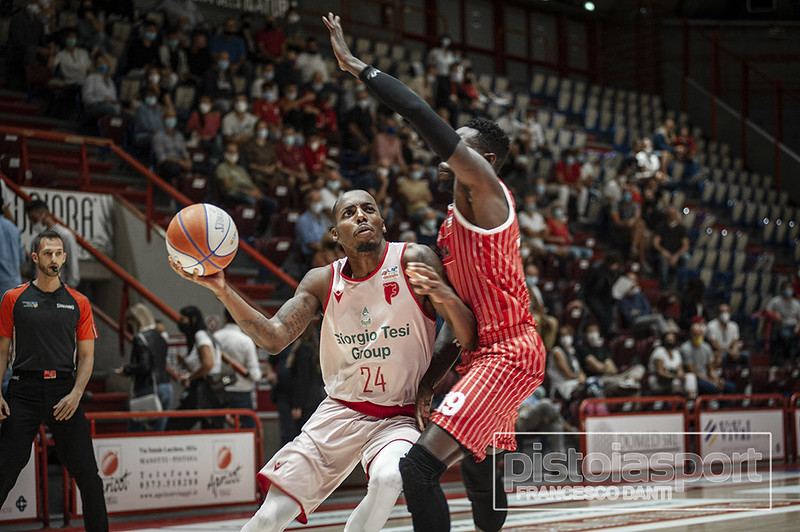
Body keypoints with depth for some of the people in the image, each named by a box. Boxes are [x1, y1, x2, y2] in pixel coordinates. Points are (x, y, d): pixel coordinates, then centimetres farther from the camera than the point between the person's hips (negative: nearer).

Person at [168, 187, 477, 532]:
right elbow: (274, 338, -8)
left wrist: (446, 297, -36)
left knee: (388, 478, -36)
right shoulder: (322, 282, 0)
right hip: (340, 411, 3)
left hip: (400, 417, -2)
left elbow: (468, 340, -13)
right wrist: (222, 290, -20)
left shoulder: (414, 262, -11)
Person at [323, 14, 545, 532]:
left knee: (420, 465, -21)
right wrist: (430, 380, 14)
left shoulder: (483, 188, -9)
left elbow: (424, 116, -20)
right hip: (490, 353, 11)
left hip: (506, 354, -11)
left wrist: (356, 66, -14)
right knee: (477, 465, 27)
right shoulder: (457, 220, 19)